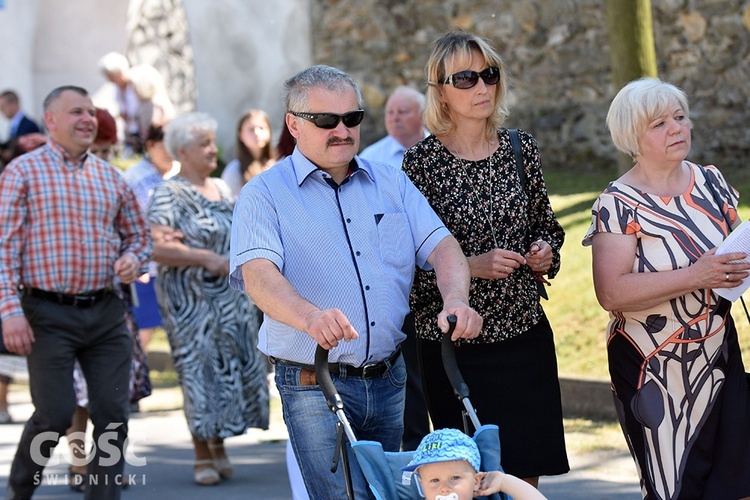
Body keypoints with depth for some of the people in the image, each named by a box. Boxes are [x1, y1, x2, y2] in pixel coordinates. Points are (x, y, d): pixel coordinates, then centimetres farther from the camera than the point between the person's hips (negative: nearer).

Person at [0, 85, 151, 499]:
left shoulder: (110, 177, 13)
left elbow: (138, 235, 24)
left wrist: (132, 258, 1)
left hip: (106, 313, 5)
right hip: (49, 314, -4)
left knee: (112, 414, 1)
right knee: (54, 414, -4)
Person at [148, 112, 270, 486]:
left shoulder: (221, 188, 13)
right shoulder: (168, 194, -9)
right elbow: (157, 248, -21)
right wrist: (205, 258, -21)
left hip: (232, 297, 7)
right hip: (190, 298, -7)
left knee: (235, 367, 5)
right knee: (200, 370, -5)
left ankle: (219, 447, 17)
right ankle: (202, 457, 3)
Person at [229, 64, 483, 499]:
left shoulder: (391, 183, 14)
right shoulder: (265, 194, -1)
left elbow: (441, 245, 3)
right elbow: (257, 273, -17)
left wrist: (456, 300, -20)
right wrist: (311, 317, -38)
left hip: (391, 380, 5)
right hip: (314, 383, -5)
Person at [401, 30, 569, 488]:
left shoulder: (521, 148, 5)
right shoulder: (422, 163, -8)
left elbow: (546, 223, 19)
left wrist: (546, 251, -2)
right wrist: (471, 266, -21)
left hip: (525, 333, 4)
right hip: (454, 344, -4)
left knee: (527, 470, 5)